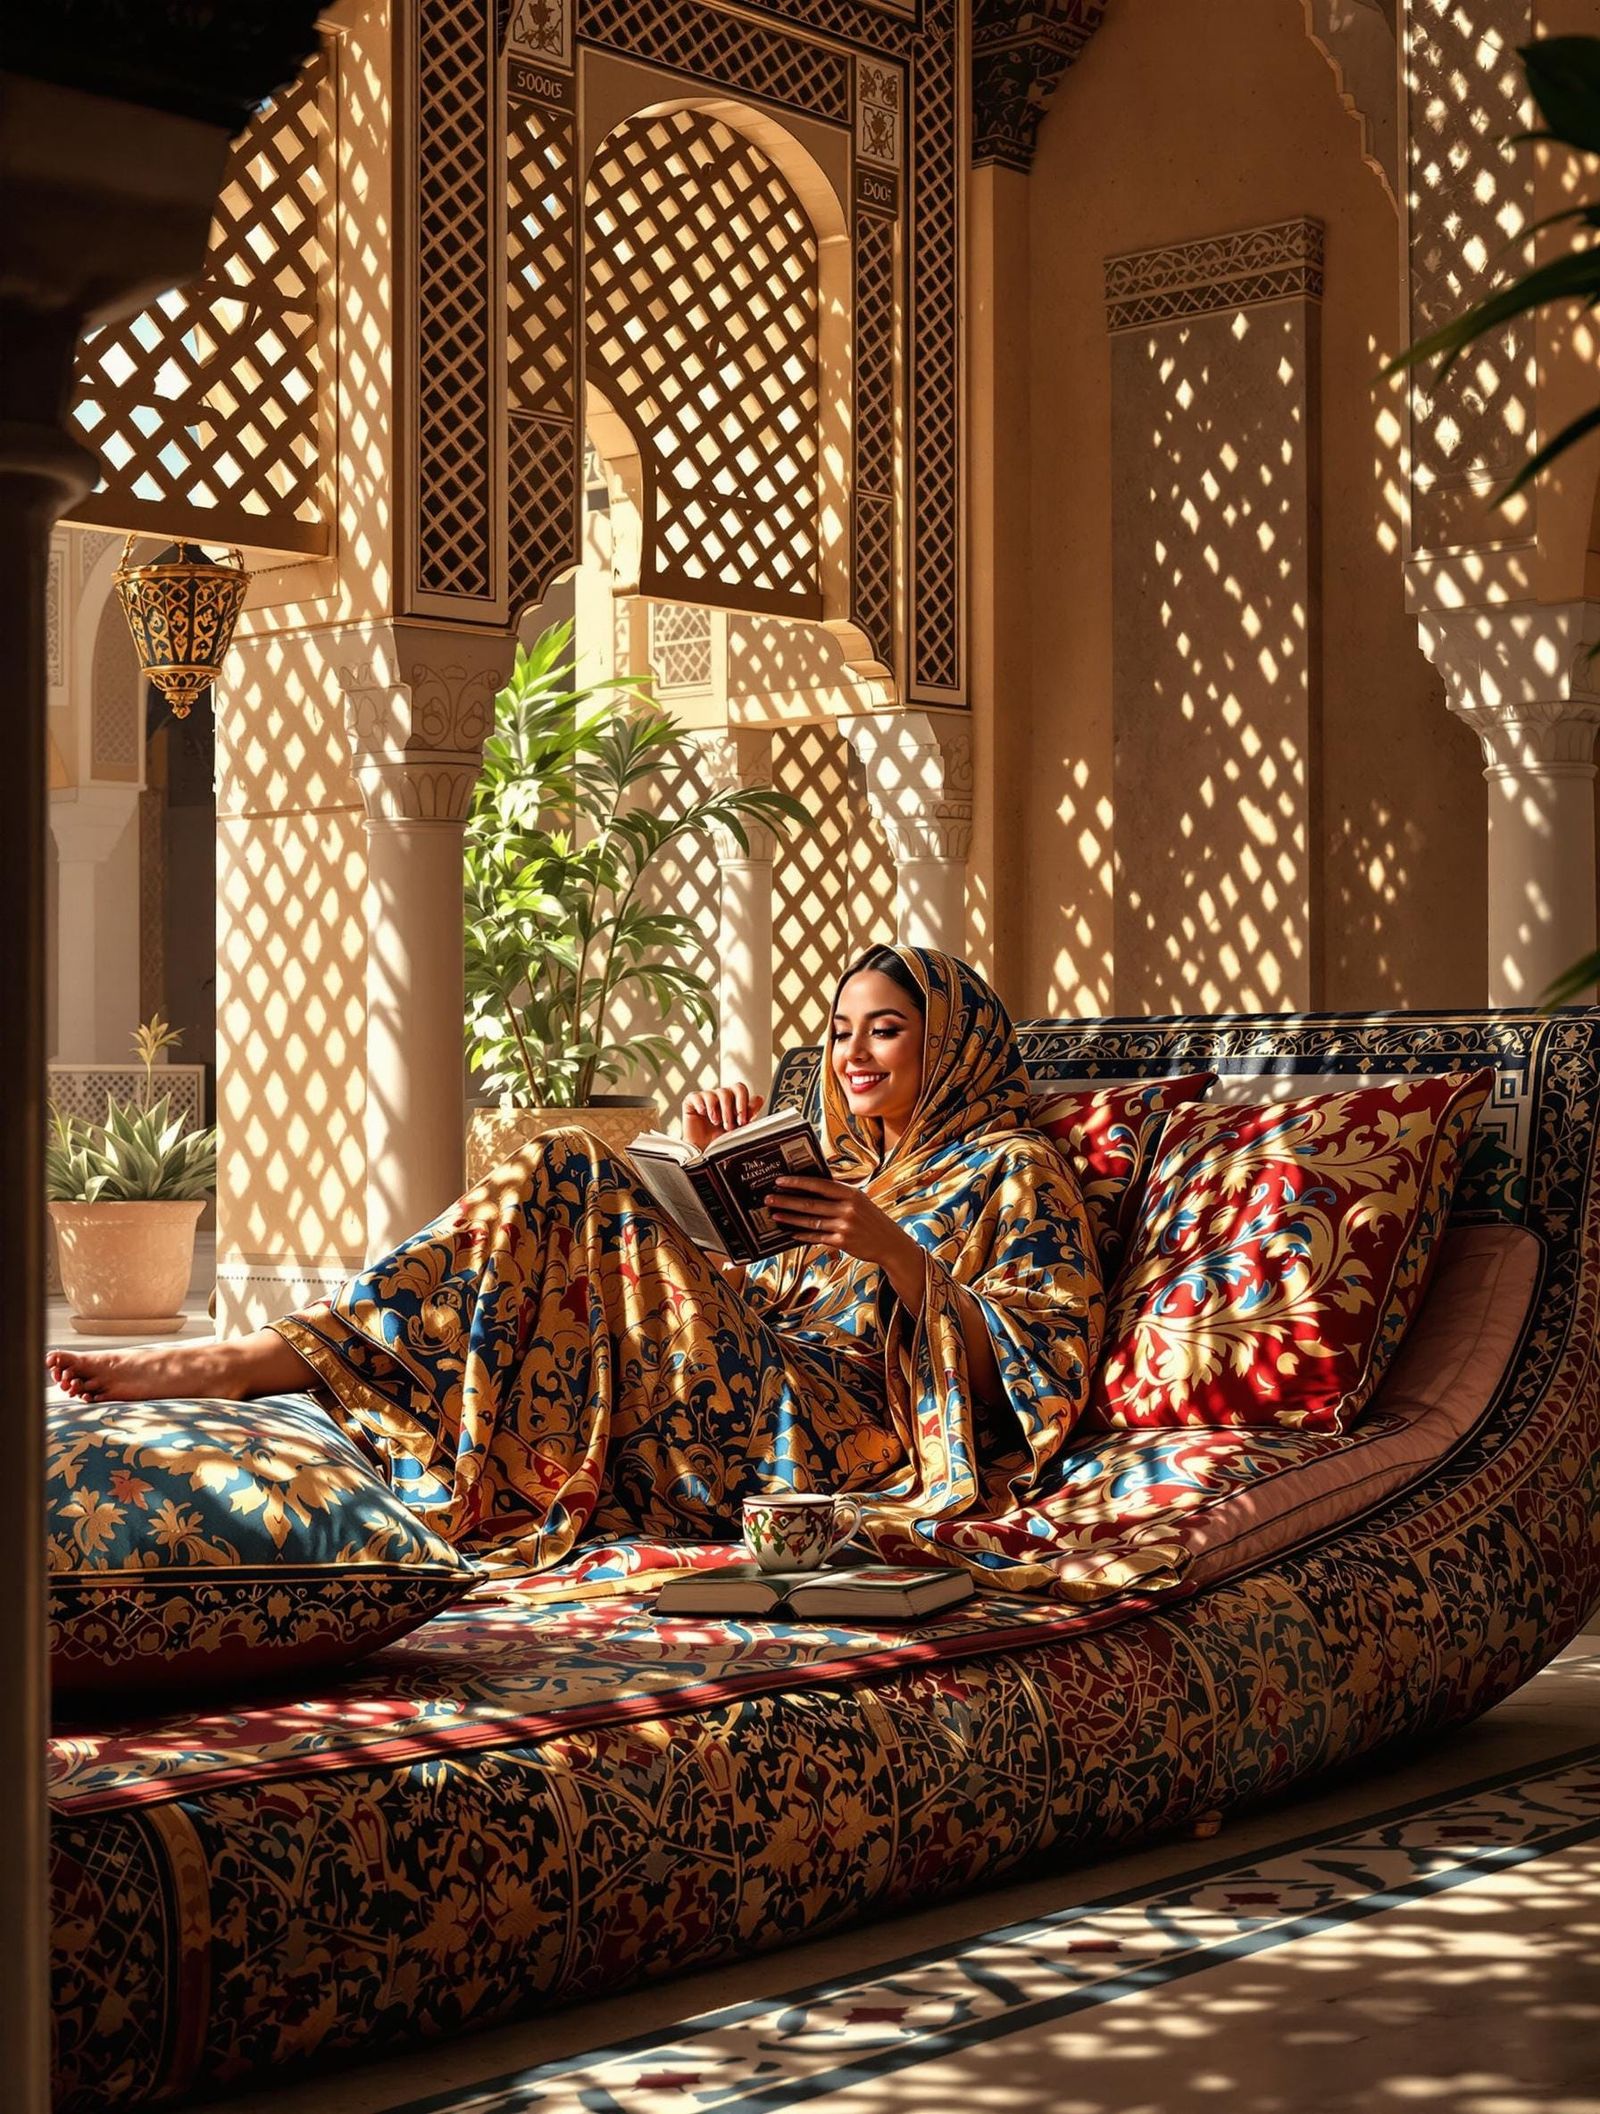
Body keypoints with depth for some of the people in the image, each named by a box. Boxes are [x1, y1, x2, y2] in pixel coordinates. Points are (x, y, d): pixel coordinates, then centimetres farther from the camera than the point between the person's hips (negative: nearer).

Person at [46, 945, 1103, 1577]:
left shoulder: (1013, 1168, 10)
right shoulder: (850, 1168, 33)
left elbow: (1049, 1361, -5)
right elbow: (713, 1288, 25)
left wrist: (897, 1251, -14)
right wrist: (705, 1166, 11)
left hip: (829, 1434, -7)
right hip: (753, 1412, 8)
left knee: (578, 1179, -21)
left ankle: (273, 1357, -27)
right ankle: (260, 1356, -19)